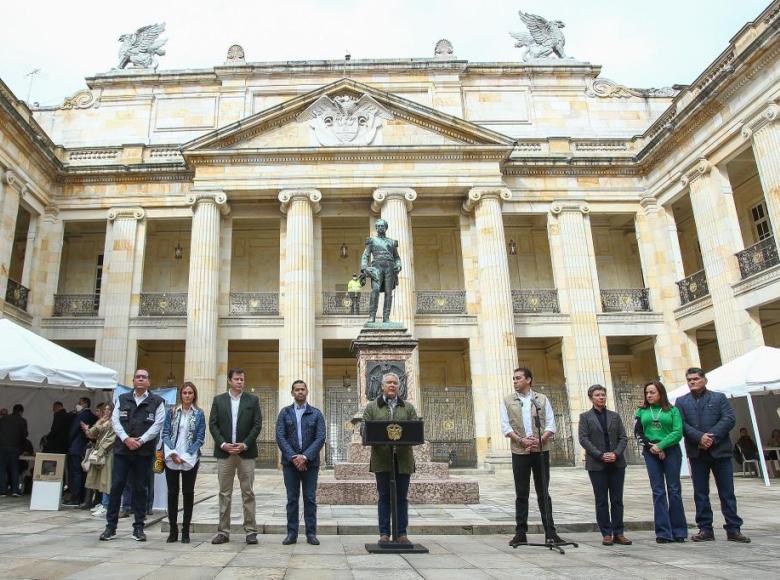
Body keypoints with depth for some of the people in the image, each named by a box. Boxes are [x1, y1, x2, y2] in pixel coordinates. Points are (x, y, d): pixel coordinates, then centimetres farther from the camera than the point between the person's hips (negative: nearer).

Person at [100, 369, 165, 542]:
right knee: (116, 487, 1)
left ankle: (138, 527, 12)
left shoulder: (157, 401, 4)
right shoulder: (122, 399, 11)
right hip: (122, 449, 2)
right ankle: (111, 526, 12)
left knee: (140, 489, 4)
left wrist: (141, 440, -12)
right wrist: (126, 439, -11)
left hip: (144, 451, -1)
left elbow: (158, 424, -3)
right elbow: (115, 420, 3)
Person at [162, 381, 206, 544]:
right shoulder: (172, 412, 7)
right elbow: (165, 433, 2)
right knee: (172, 493, 5)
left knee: (188, 493, 4)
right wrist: (172, 452, -12)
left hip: (190, 460, -1)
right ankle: (173, 530, 15)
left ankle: (185, 531, 12)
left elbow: (200, 438, -2)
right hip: (171, 459, 1)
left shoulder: (199, 414, 2)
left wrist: (186, 456, -12)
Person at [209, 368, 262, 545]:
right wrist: (223, 444, -9)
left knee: (248, 493, 1)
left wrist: (244, 444, -10)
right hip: (224, 452, 1)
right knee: (224, 493, 6)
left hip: (246, 452, -1)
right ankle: (223, 531, 13)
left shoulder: (253, 400, 5)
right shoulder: (218, 400, 8)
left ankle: (250, 531, 6)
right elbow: (213, 425, 3)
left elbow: (257, 425, 0)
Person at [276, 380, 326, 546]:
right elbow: (280, 437, -3)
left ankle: (311, 533, 10)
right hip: (290, 462, 0)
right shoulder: (285, 413, 6)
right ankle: (292, 533, 13)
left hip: (310, 462, 0)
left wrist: (305, 457, -14)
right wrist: (293, 457, -13)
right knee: (292, 499, 5)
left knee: (310, 499, 3)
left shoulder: (316, 413, 5)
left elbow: (320, 438, -4)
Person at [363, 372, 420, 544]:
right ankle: (384, 533, 10)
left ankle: (402, 533, 13)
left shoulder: (408, 407, 13)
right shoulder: (371, 407, 9)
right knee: (384, 497, 3)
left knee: (402, 497, 5)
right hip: (382, 459, -1)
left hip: (403, 459, 2)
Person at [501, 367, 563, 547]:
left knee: (543, 492, 6)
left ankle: (550, 532, 13)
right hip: (519, 452, 0)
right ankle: (521, 533, 12)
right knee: (521, 494, 5)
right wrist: (522, 440, -15)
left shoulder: (542, 399, 7)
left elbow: (551, 425, 1)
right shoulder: (507, 401, 6)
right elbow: (506, 427, -1)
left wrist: (540, 440, -15)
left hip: (541, 450, 0)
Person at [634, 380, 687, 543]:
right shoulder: (642, 411, 9)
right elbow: (638, 432, 5)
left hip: (671, 451, -1)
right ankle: (663, 533, 3)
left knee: (674, 490, 2)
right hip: (651, 453, 2)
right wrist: (651, 447, -8)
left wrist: (660, 445, -13)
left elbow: (678, 432, -6)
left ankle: (678, 530, 11)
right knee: (658, 492, 1)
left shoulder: (672, 410, 3)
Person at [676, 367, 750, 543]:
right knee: (700, 492, 5)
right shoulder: (681, 402, 9)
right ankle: (705, 529, 12)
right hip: (697, 453, 1)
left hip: (720, 450, -1)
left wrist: (712, 437, -16)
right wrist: (700, 437, -17)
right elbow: (681, 424, -2)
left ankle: (733, 529, 11)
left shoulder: (719, 397, 7)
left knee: (727, 492, 3)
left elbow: (729, 419, -6)